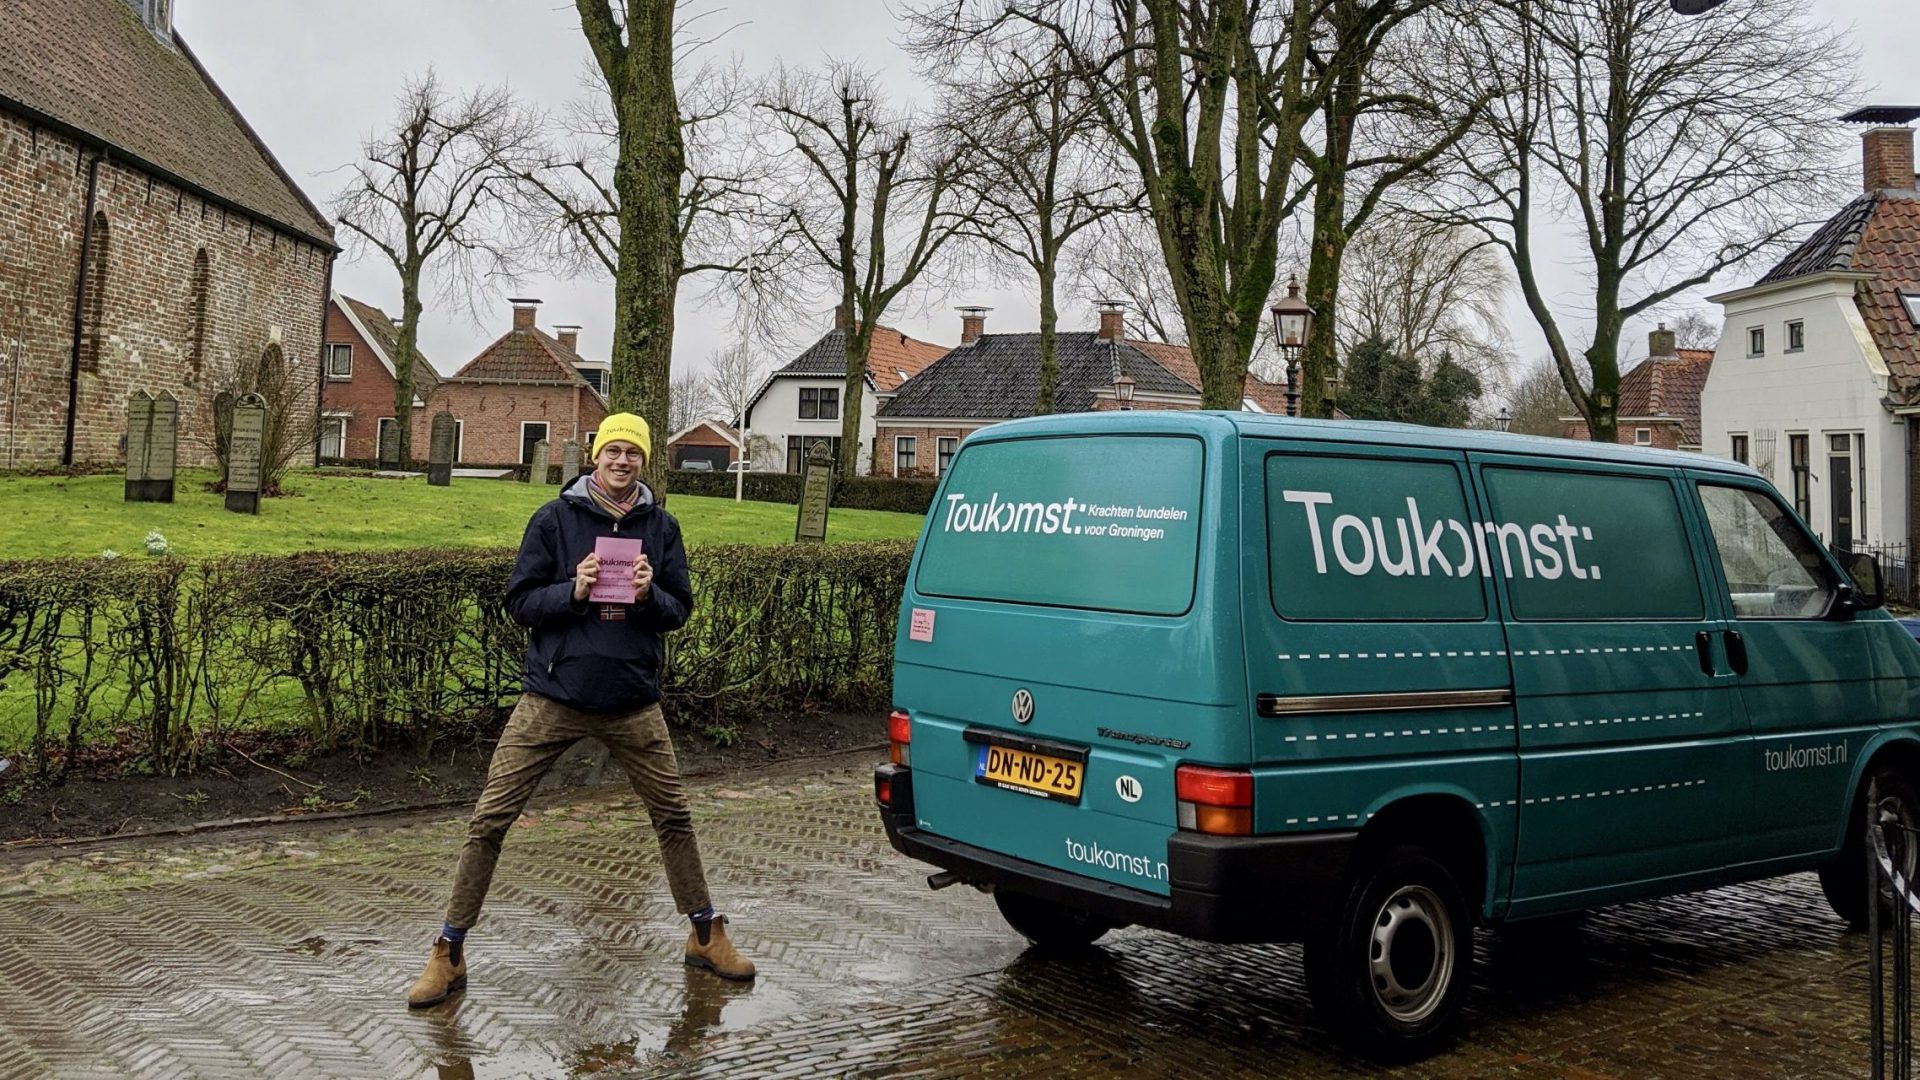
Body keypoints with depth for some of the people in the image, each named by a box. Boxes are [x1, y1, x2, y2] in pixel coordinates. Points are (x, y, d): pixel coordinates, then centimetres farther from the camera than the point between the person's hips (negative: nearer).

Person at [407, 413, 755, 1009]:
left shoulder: (661, 526, 6)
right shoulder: (554, 519, -1)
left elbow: (680, 609, 7)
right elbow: (519, 601, -2)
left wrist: (650, 596, -14)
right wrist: (574, 591, -19)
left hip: (633, 704, 2)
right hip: (552, 699, -2)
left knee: (674, 817, 10)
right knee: (490, 820, -4)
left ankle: (706, 936, 28)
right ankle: (449, 954, 11)